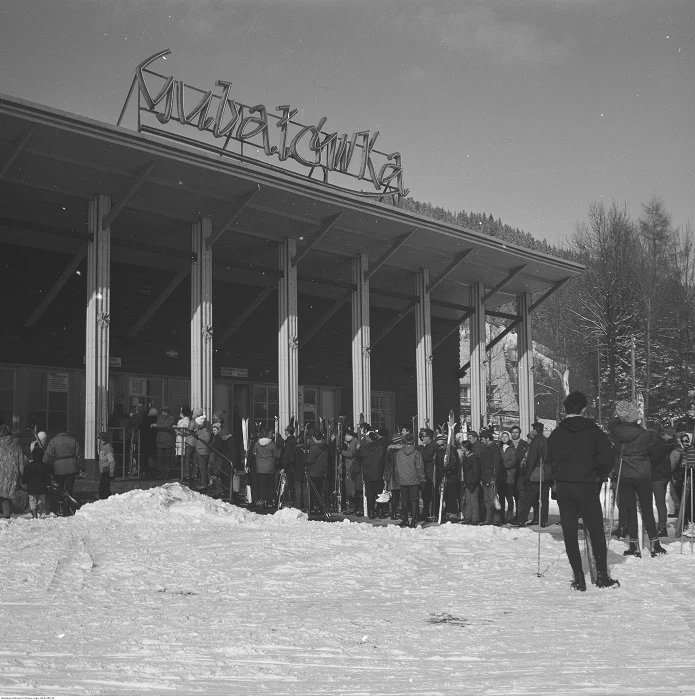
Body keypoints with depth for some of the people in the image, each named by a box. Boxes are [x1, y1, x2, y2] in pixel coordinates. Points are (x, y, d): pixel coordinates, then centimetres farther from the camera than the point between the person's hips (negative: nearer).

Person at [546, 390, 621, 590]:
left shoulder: (556, 434, 1)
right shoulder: (593, 430, -5)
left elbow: (549, 461, 4)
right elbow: (608, 455, -10)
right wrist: (600, 476, 5)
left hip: (563, 489, 2)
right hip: (588, 488, -2)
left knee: (570, 533, 6)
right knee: (596, 531, 9)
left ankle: (578, 577, 5)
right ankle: (602, 576, 11)